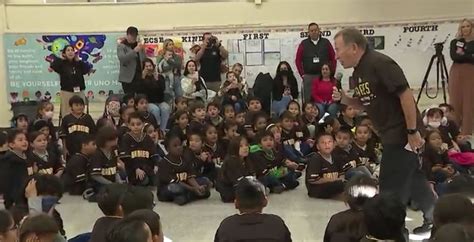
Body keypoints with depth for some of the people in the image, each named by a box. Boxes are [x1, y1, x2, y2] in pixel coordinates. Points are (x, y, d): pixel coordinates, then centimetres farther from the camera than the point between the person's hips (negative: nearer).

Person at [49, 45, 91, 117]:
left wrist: (79, 60, 0)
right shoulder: (62, 64, 1)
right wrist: (60, 58, -7)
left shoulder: (78, 64, 10)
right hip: (66, 92, -3)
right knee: (66, 115, -5)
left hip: (80, 92, 3)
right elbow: (52, 68, -17)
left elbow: (87, 69, -5)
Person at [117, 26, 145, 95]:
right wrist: (134, 51, -22)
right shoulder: (121, 46, 3)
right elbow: (122, 59, -15)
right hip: (128, 78, -4)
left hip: (139, 76, 4)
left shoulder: (139, 45, 16)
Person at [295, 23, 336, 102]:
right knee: (308, 100, 0)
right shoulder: (303, 44, 6)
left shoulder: (326, 42, 8)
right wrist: (302, 74, 0)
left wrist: (331, 73, 1)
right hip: (308, 77, -1)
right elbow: (298, 60, 6)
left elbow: (333, 58, 8)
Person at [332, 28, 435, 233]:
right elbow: (366, 104, 18)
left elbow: (406, 94, -23)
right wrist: (343, 99, 0)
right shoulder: (358, 72, 9)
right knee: (411, 178, 23)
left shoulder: (379, 63, -20)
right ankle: (434, 218, 41)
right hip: (391, 132, 10)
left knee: (391, 186, 0)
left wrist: (413, 131, -22)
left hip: (402, 132, -10)